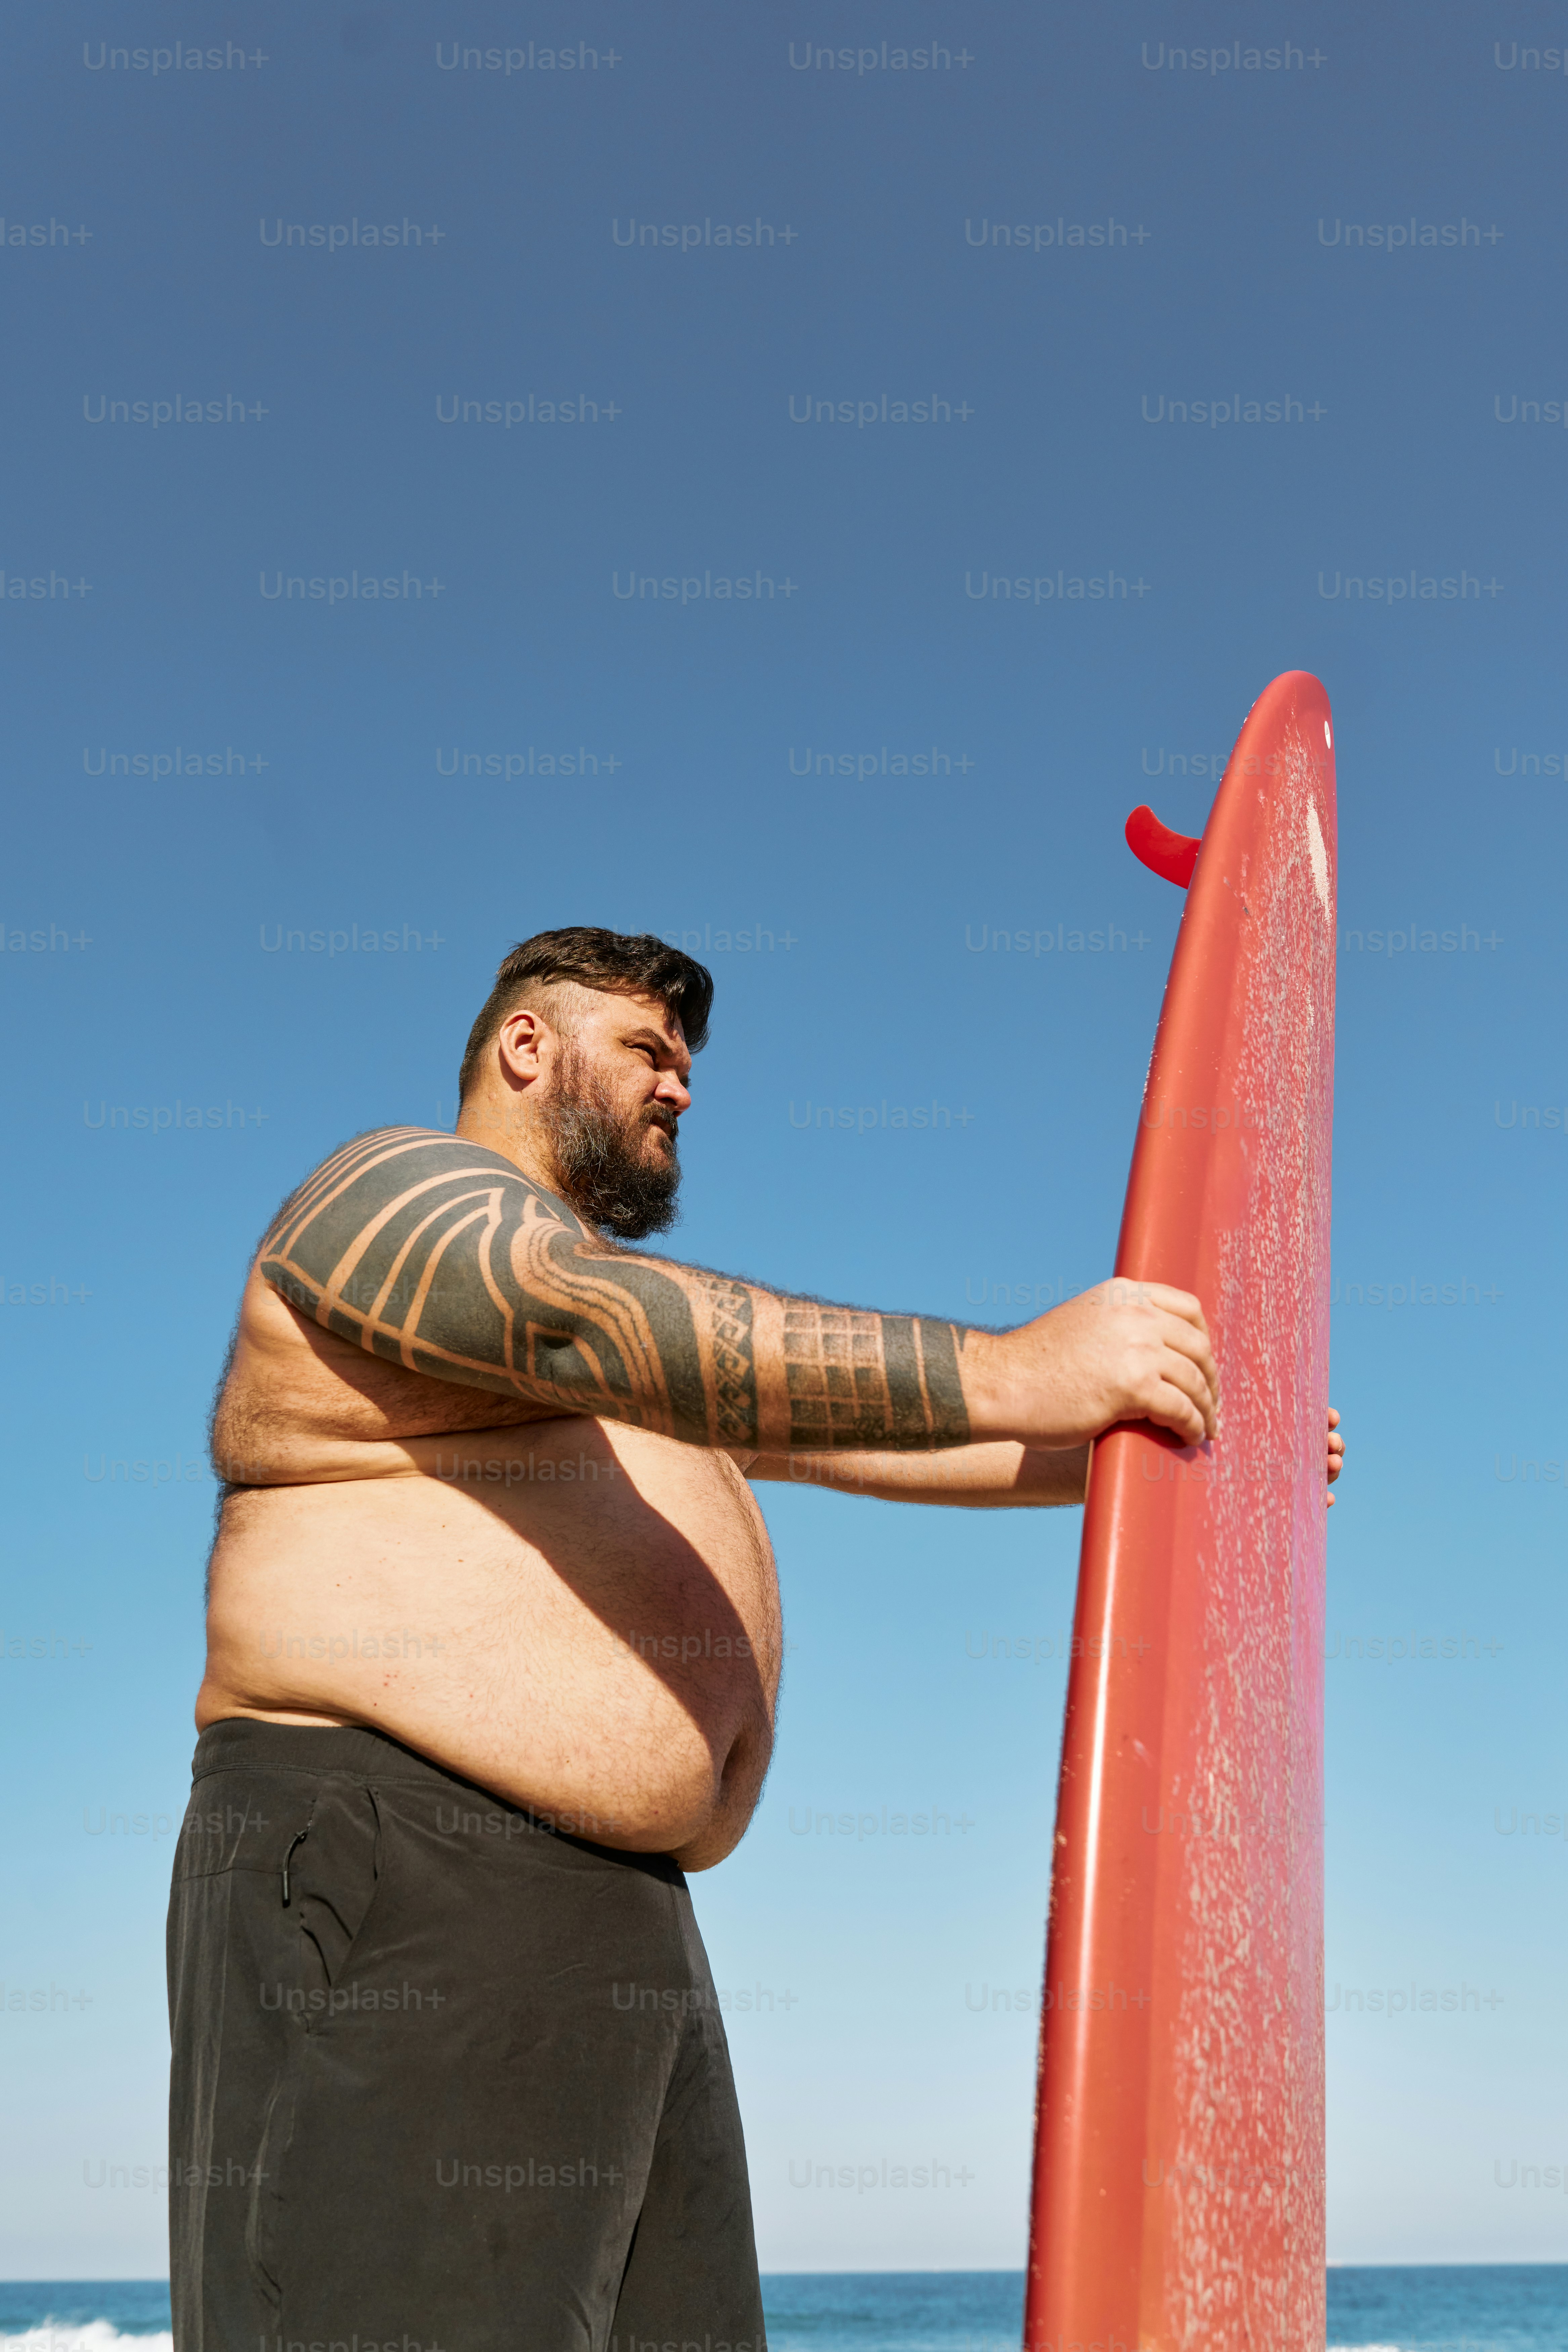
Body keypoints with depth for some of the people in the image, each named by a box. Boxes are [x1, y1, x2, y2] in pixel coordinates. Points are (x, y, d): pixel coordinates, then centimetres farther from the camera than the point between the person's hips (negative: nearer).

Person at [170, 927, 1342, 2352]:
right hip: (392, 1905, -10)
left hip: (622, 1924, 10)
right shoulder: (398, 1192, -4)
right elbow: (610, 1333, -24)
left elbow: (837, 1425, 24)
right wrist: (1004, 1373, -31)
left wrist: (1147, 1454, 17)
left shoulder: (600, 1283, 27)